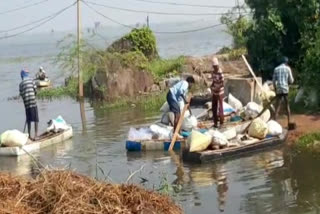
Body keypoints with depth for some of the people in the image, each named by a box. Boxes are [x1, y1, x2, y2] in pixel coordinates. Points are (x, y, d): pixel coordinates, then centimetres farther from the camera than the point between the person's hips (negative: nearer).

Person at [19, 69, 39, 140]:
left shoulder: (21, 84, 8)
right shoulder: (31, 81, 1)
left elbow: (21, 94, 6)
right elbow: (35, 90, -1)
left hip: (26, 103, 3)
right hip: (33, 102, -3)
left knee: (29, 120, 11)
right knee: (36, 118, 0)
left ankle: (29, 134, 13)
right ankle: (36, 134, -5)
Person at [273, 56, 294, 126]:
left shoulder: (276, 69, 8)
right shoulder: (288, 68, 1)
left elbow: (274, 81, 5)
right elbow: (291, 81, -1)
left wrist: (275, 90, 11)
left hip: (278, 90, 2)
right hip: (286, 89, -1)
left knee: (277, 107, 1)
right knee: (287, 105, 11)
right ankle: (289, 122, 11)